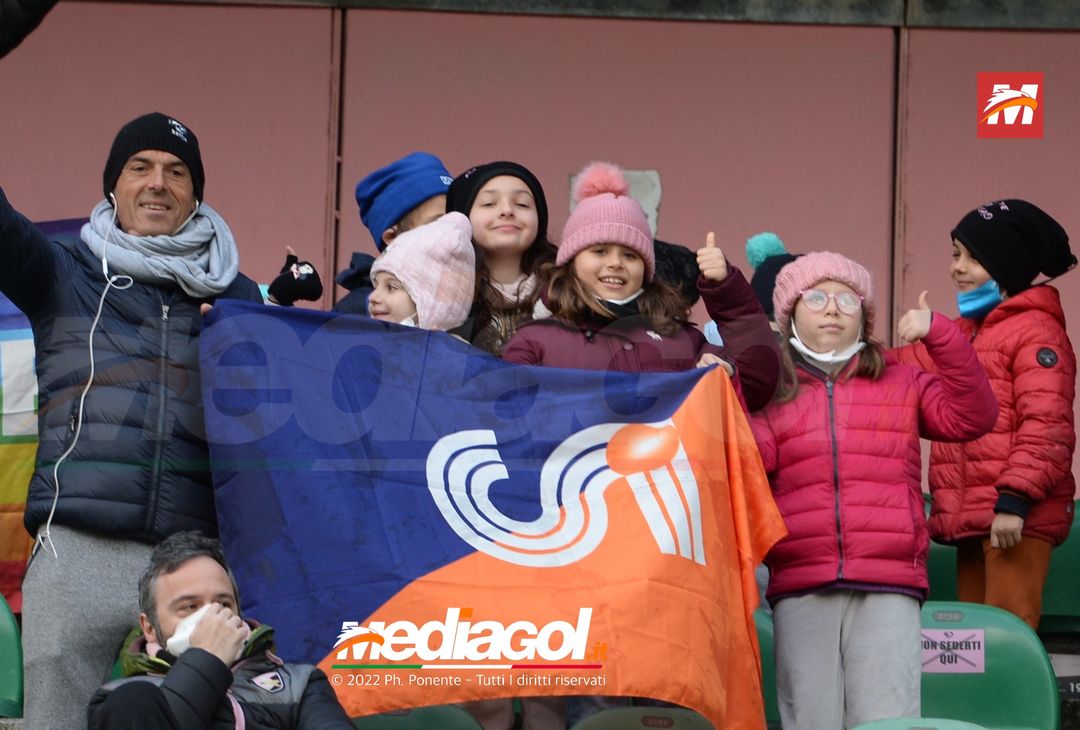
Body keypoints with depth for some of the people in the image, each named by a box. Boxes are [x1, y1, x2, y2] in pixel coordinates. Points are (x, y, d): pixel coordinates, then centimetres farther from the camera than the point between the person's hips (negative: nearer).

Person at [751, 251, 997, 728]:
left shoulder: (901, 384, 17)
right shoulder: (773, 391, 14)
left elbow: (970, 417, 3)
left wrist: (939, 334, -5)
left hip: (889, 587, 0)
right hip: (800, 589, 0)